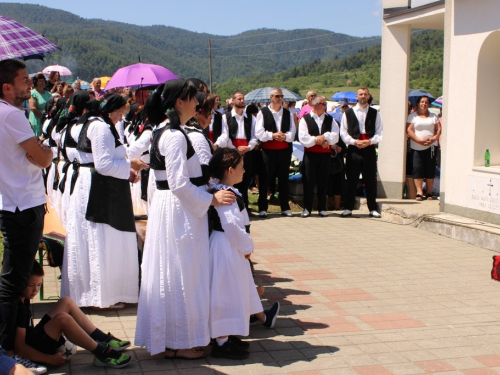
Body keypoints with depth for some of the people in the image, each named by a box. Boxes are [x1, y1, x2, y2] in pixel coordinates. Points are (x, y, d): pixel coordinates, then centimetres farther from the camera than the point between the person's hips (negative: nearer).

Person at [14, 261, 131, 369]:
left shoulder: (24, 300, 8)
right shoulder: (19, 307, -23)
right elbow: (19, 347, -27)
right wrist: (50, 359, -23)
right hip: (35, 350, -11)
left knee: (66, 302, 8)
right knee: (63, 319, -30)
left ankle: (103, 339, 5)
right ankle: (102, 353, -21)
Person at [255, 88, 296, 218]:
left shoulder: (288, 113, 12)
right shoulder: (263, 112, 0)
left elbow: (292, 132, 6)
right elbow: (259, 133, -6)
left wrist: (284, 136, -13)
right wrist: (272, 135, -17)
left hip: (284, 150, 4)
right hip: (268, 150, -3)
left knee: (283, 179, 9)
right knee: (265, 179, -2)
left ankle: (285, 207, 16)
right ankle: (262, 208, 6)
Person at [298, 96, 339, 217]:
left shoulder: (330, 119, 9)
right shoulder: (305, 119, 0)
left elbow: (335, 136, -1)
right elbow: (303, 138, -9)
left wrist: (325, 137, -14)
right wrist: (316, 140, -13)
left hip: (325, 154, 3)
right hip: (310, 154, -3)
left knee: (323, 181, 6)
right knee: (308, 181, -1)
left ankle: (322, 208, 14)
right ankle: (307, 208, 7)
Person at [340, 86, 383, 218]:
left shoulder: (375, 113, 9)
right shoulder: (348, 113, 7)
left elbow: (379, 133, 4)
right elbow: (343, 133, 3)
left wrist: (369, 141, -13)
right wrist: (354, 142, -12)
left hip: (369, 149, 1)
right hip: (353, 150, 0)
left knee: (370, 180, 3)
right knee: (351, 180, 2)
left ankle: (373, 209, 10)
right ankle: (348, 208, 9)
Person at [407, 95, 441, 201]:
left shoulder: (433, 116, 14)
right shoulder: (412, 116, 6)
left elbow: (439, 129, 9)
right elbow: (409, 130, -4)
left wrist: (434, 138, -11)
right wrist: (419, 140, -15)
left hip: (431, 146, 2)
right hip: (416, 147, -2)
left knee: (430, 169, 0)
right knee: (417, 169, -8)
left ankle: (429, 192, 7)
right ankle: (419, 192, -6)